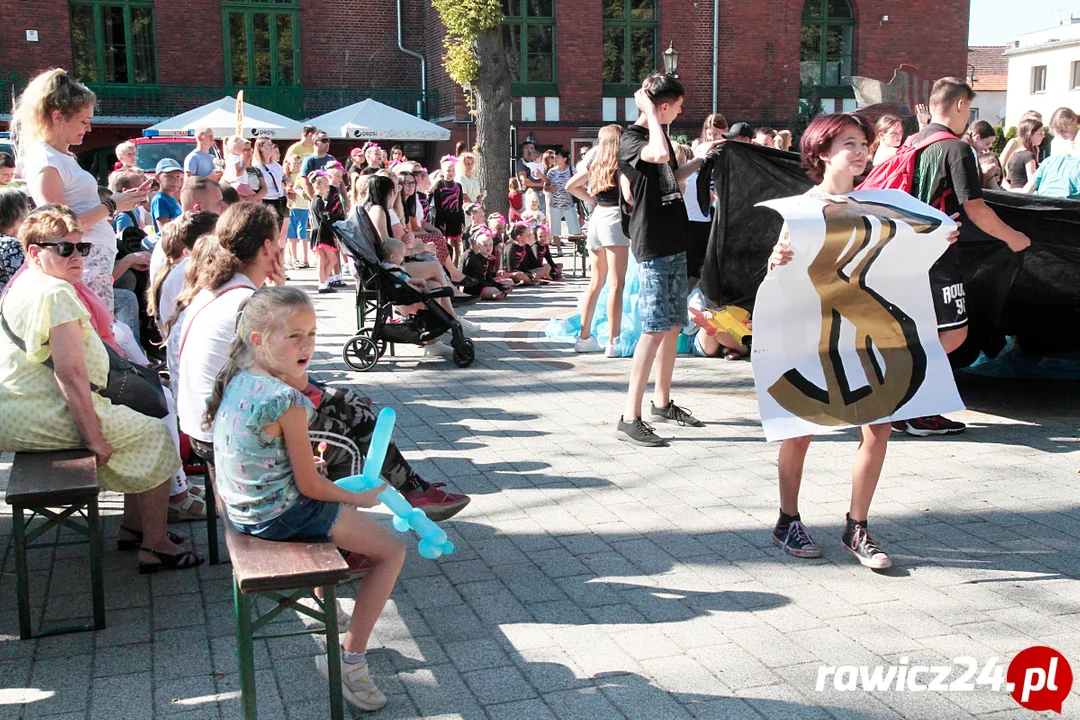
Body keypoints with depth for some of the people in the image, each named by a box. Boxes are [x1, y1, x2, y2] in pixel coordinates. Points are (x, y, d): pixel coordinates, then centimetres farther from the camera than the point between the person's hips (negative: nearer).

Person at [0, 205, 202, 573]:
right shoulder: (56, 292, -20)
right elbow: (70, 371, -27)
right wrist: (94, 437, -22)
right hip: (42, 419, -11)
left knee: (138, 425, 22)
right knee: (156, 434, -2)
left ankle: (133, 526, 26)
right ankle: (155, 546, 1)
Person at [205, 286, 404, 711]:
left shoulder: (236, 378, -2)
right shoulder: (286, 402, -26)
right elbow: (309, 485, -17)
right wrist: (359, 498, -4)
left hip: (241, 508, 9)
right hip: (279, 516, -9)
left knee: (331, 510, 36)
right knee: (392, 551, -1)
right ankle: (350, 661, 3)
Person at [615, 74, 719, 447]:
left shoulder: (660, 133, 16)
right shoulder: (631, 139, -12)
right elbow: (660, 155, -35)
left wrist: (699, 158, 27)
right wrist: (649, 111, -22)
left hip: (675, 241, 9)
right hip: (651, 246, -9)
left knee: (673, 325, 13)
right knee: (654, 329, -12)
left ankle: (662, 403, 25)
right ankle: (630, 418, -9)